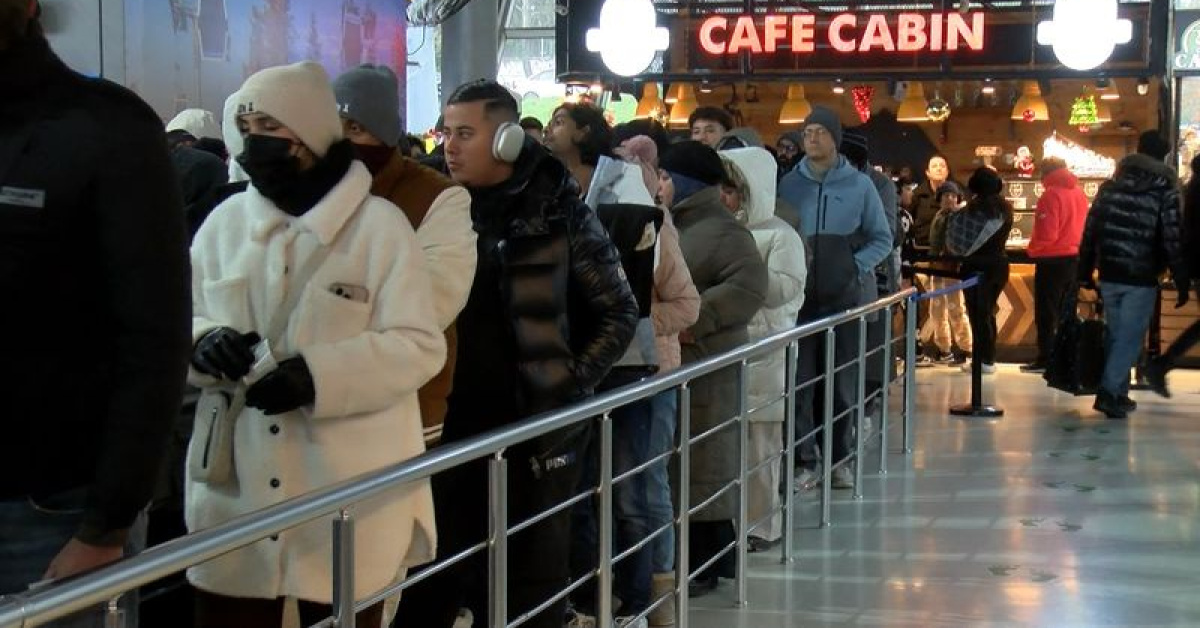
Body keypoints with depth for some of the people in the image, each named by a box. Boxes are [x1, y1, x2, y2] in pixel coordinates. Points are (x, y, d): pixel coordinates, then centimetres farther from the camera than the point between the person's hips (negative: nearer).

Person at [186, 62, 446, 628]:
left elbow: (419, 345, -9)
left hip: (347, 496, -3)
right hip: (234, 486, 4)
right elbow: (178, 321, 13)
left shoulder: (378, 224, -4)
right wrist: (203, 344, -11)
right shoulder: (224, 221, 9)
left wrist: (316, 374, -22)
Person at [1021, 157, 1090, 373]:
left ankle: (1045, 359, -3)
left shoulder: (1051, 195, -14)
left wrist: (1033, 251, -1)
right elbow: (1082, 226, 13)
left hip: (1053, 260, -7)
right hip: (1075, 258, 7)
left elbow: (1046, 233, -16)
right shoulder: (1080, 193, 8)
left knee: (1046, 313, -2)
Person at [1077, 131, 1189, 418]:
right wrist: (1182, 282, -5)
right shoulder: (1165, 192, -5)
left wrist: (1085, 271, 14)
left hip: (1109, 275, 5)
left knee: (1115, 333, 16)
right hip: (1141, 279, -5)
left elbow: (1090, 231, 9)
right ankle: (1109, 392, -11)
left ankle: (1117, 394, 19)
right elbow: (1173, 240, -9)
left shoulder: (1110, 187, 9)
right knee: (1130, 337, 0)